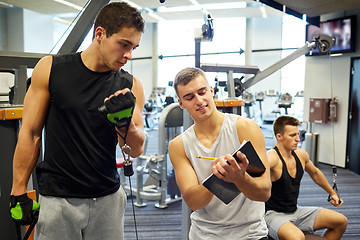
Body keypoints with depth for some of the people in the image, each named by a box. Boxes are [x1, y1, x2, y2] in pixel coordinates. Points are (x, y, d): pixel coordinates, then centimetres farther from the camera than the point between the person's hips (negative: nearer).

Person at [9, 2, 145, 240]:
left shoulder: (130, 86, -1)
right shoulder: (50, 69, -5)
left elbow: (136, 150, -3)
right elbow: (31, 133, -1)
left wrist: (125, 122, -24)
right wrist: (19, 193, 0)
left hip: (108, 199, 2)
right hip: (57, 199, -1)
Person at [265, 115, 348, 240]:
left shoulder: (301, 155, 3)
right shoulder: (272, 158, -22)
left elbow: (315, 173, 24)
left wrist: (332, 193, 35)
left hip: (296, 211, 8)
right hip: (273, 214, -8)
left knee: (341, 221, 9)